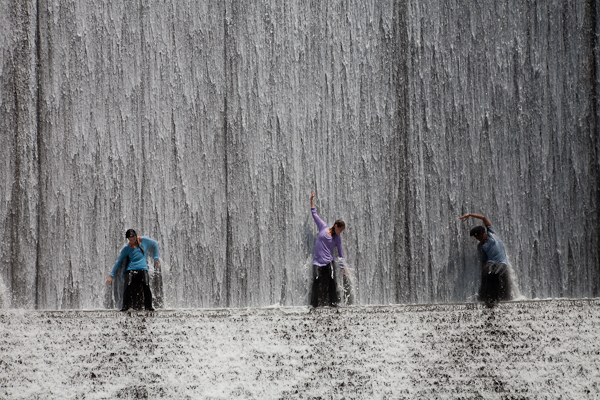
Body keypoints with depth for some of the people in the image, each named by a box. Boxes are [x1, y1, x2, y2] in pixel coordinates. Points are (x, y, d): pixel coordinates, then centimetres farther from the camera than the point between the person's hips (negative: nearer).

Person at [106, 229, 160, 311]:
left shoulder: (143, 240, 4)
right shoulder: (126, 248, 4)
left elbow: (155, 244, 19)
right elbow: (118, 261, 8)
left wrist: (156, 258, 14)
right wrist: (111, 275, 5)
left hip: (143, 269, 0)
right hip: (131, 269, 0)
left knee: (146, 286, -24)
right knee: (128, 285, -25)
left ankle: (148, 306, -10)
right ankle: (125, 306, -12)